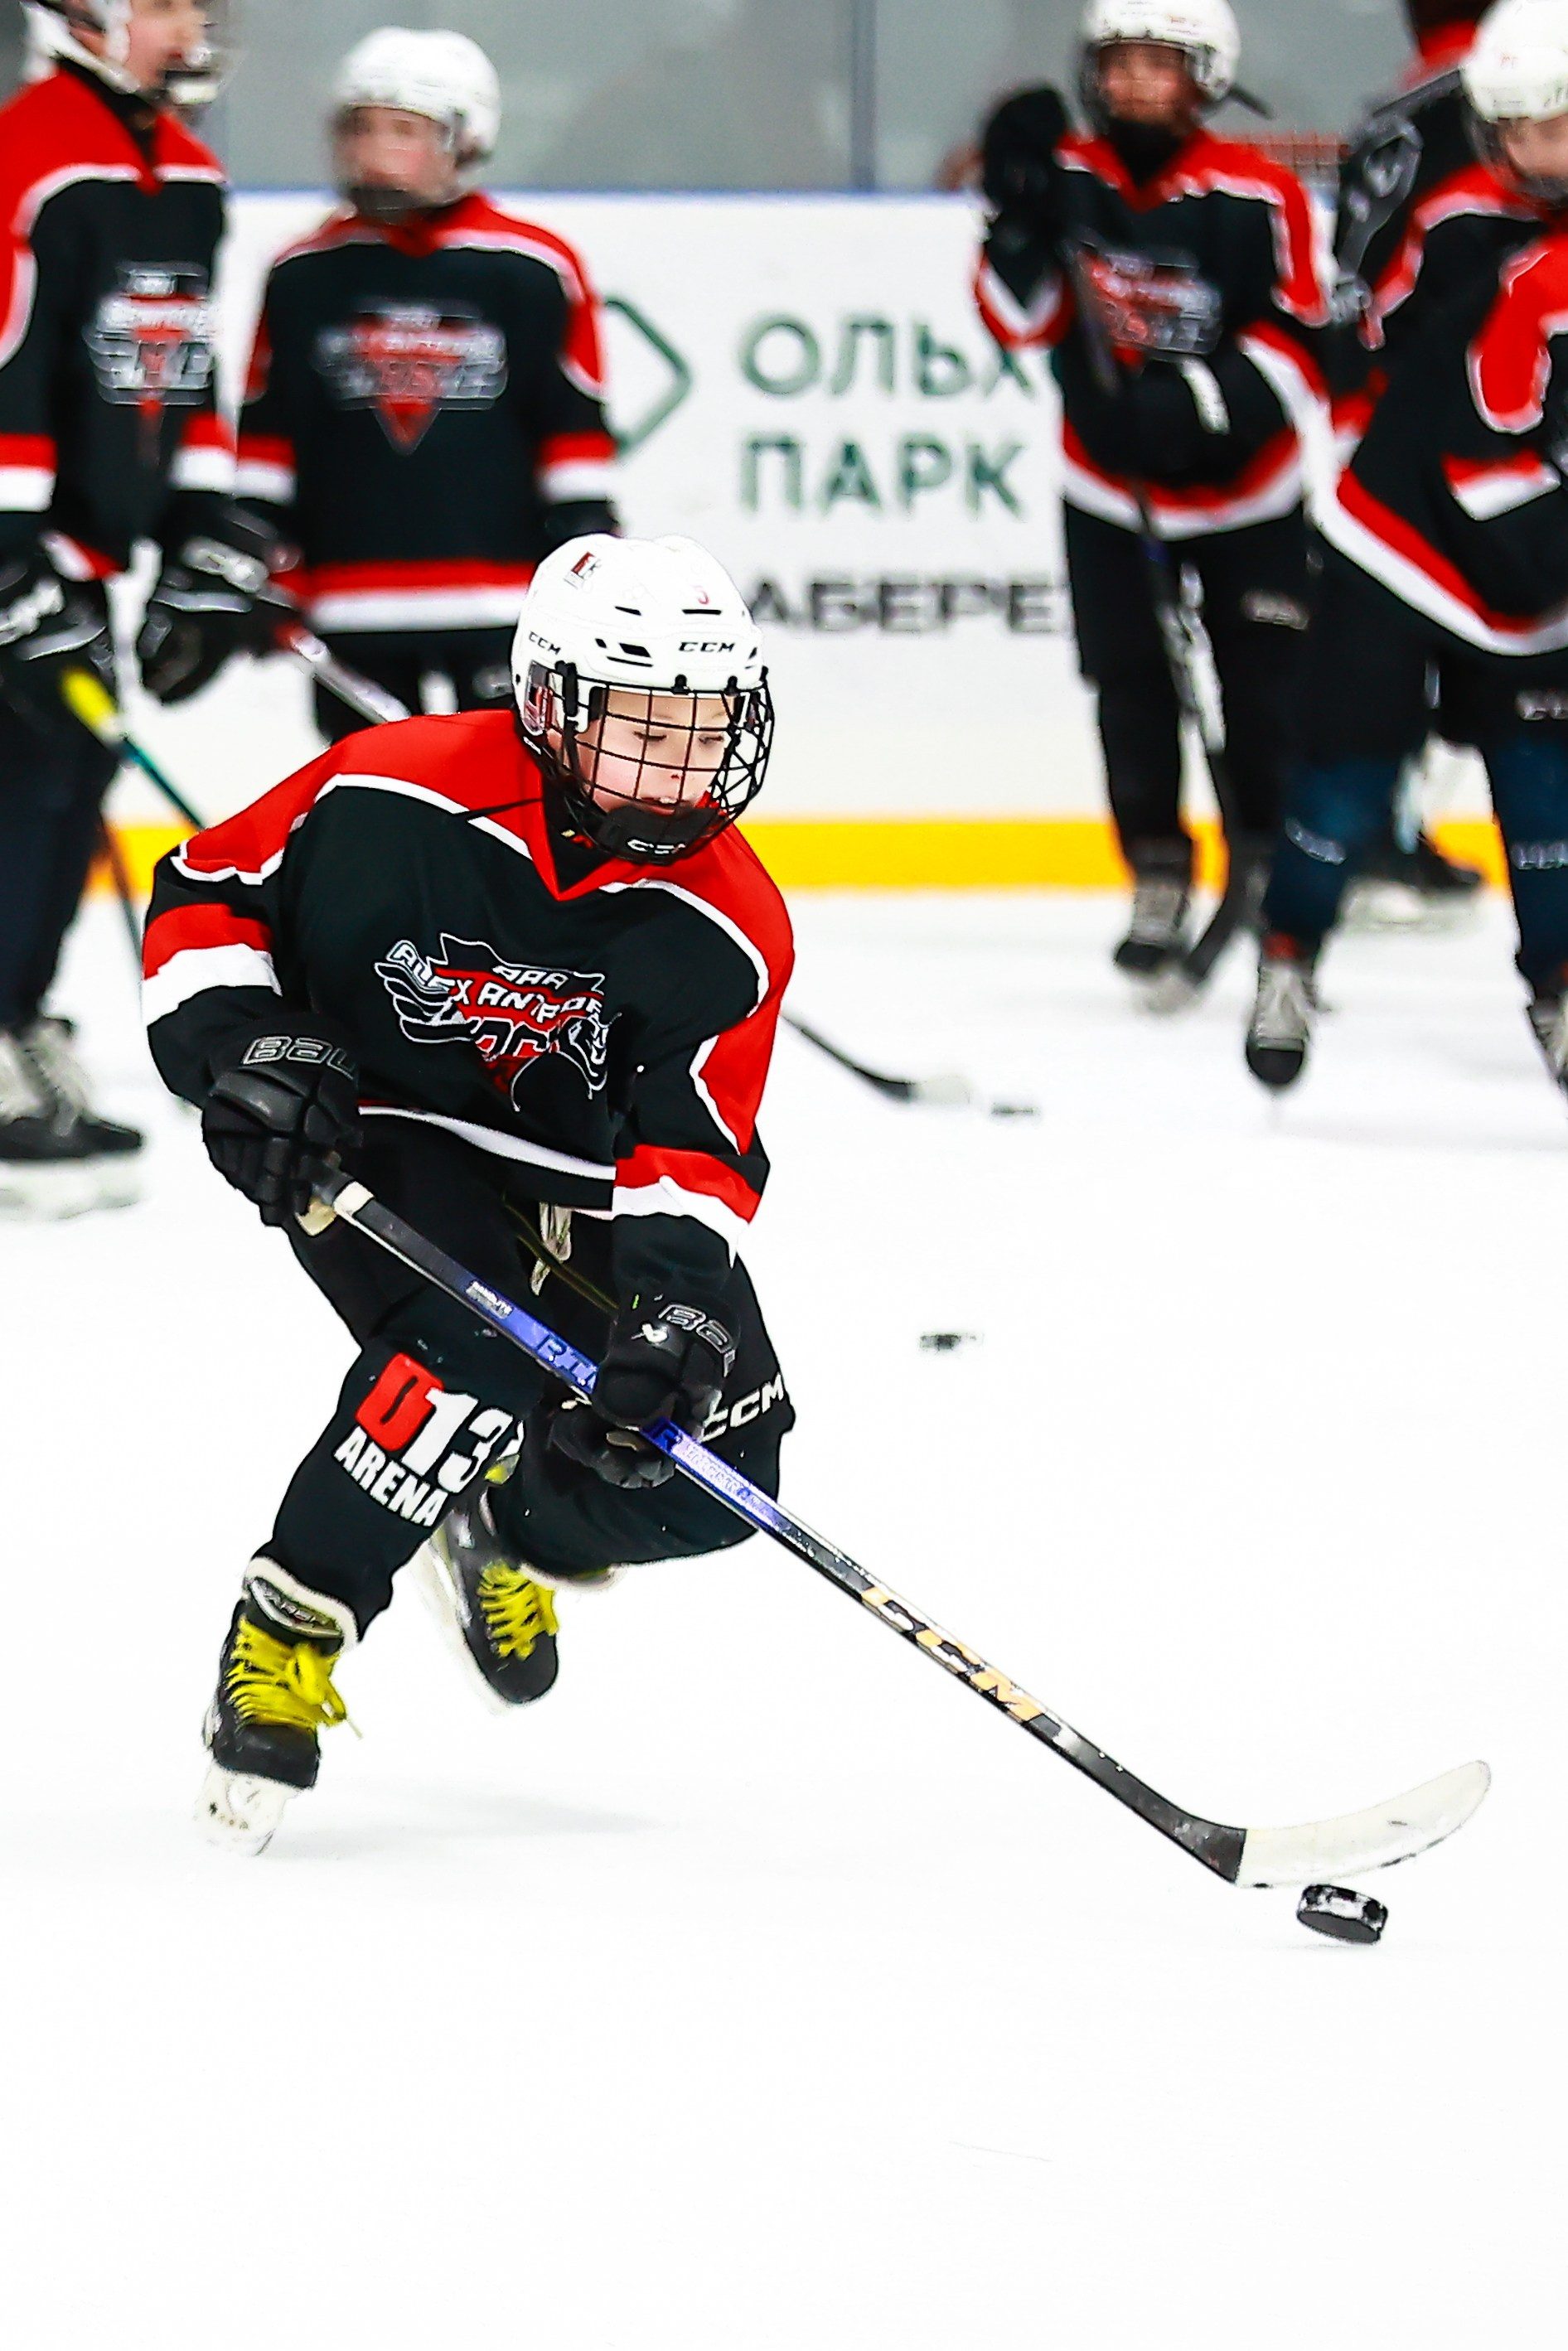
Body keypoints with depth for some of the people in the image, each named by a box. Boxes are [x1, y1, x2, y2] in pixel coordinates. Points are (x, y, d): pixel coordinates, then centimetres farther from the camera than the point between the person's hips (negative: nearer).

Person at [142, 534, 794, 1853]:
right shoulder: (391, 797, -21)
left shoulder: (731, 929, -14)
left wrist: (680, 1296, -34)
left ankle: (508, 1534, 28)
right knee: (475, 1364, -34)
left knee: (707, 1478, -6)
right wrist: (244, 1044, -24)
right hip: (377, 1142, -4)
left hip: (576, 1179, 4)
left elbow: (697, 1148, -17)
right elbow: (205, 893, -9)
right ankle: (282, 1642, -21)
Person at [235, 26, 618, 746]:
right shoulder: (303, 277, 6)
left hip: (499, 602, -3)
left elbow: (576, 432, 2)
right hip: (350, 601, 3)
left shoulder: (535, 270, -2)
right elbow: (268, 432, 12)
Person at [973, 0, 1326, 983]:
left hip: (1247, 497, -2)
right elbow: (1021, 319, -8)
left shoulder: (1258, 195, -15)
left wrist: (1202, 398, -28)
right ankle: (1159, 883, 17)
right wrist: (1023, 216, -23)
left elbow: (1302, 343, -14)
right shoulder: (1070, 179, -6)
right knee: (1133, 697, 3)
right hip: (1110, 491, 2)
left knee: (1267, 698, -2)